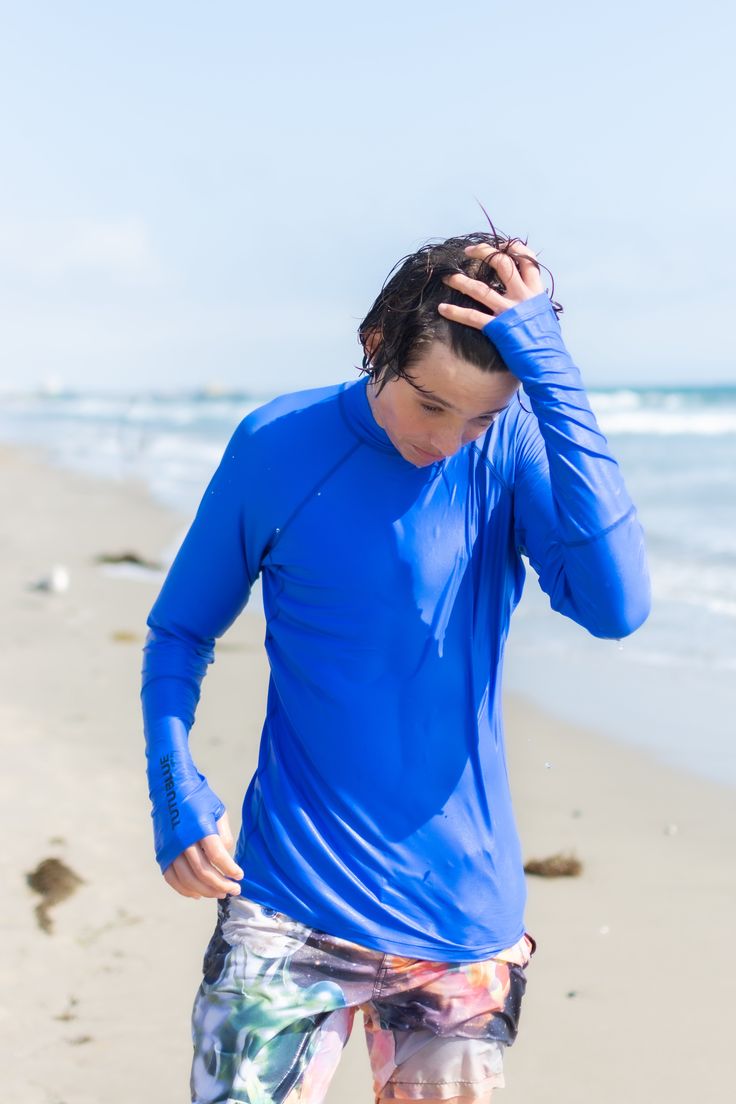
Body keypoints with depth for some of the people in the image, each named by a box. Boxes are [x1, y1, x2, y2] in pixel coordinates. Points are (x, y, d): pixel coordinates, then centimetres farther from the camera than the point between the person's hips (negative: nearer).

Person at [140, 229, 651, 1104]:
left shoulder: (514, 449, -6)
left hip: (463, 911, 1)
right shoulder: (280, 446, -6)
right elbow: (180, 632, 5)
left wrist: (551, 372, -25)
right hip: (291, 905, -1)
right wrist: (176, 790, -12)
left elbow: (614, 604, -23)